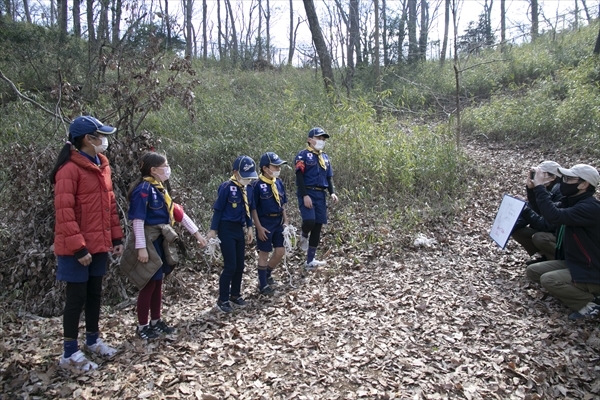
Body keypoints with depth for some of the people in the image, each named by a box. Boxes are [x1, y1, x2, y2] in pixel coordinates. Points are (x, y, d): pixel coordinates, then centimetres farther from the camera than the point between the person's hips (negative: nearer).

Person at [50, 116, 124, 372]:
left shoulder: (101, 165, 9)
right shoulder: (70, 169, -16)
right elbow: (64, 212, -19)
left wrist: (116, 237, 11)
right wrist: (78, 247, -21)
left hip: (99, 244, 8)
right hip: (77, 248, -8)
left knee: (95, 293, 17)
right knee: (77, 296, 2)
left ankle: (93, 340, 34)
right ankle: (69, 353, 17)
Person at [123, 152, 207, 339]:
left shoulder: (160, 189, 12)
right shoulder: (143, 189, -15)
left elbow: (177, 212, 13)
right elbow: (138, 220, -18)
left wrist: (197, 233, 12)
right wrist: (141, 247, -21)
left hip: (160, 241, 9)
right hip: (148, 242, -9)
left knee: (158, 283, 15)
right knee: (149, 284, 0)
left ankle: (156, 321, 28)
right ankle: (142, 327, 14)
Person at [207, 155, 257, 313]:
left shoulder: (248, 188, 5)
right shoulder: (227, 187, -15)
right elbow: (218, 209, -11)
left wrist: (249, 227, 12)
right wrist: (213, 230, -11)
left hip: (239, 229, 7)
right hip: (226, 229, -7)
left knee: (240, 265, 12)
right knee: (230, 266, -5)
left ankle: (235, 295, 28)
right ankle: (223, 300, 9)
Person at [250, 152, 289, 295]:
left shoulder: (279, 182, 4)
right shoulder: (257, 185, -14)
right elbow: (253, 208, -12)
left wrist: (286, 221, 7)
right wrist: (259, 227, -15)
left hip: (278, 222, 6)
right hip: (265, 223, -6)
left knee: (280, 252, 10)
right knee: (264, 253, 6)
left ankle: (267, 274, 35)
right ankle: (263, 285, 21)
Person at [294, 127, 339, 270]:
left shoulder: (325, 157, 17)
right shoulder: (303, 155, -3)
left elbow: (329, 177, 19)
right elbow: (299, 176, -11)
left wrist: (332, 193, 2)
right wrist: (305, 195, -20)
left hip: (320, 195, 7)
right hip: (307, 194, -6)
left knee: (318, 227, 5)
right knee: (309, 221, -26)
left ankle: (310, 261, 13)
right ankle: (304, 236, 12)